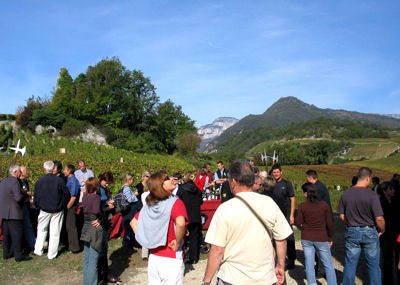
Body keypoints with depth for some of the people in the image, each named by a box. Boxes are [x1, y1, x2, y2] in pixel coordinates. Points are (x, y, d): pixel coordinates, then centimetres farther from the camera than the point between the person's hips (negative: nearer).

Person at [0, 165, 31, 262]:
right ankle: (19, 256, 3)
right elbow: (19, 198, -22)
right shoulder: (15, 182, -17)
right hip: (14, 213, -9)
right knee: (17, 234, -2)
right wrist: (25, 194, -4)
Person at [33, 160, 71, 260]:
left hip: (44, 210, 1)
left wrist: (37, 206, 16)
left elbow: (36, 197, -2)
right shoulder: (59, 180, -11)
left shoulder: (39, 181, -9)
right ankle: (52, 254, 13)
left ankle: (38, 251, 25)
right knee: (55, 232, 6)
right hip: (57, 210, -1)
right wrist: (62, 205, 11)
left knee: (42, 230, 20)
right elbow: (67, 195, -6)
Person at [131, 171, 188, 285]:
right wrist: (177, 244, -19)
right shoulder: (175, 202, -17)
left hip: (153, 258, 6)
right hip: (172, 260, -6)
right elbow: (180, 223, -35)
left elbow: (133, 222, 12)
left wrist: (145, 241, 10)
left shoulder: (149, 204, 4)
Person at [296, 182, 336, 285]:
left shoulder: (302, 206, -7)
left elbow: (298, 223, -3)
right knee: (328, 265, 11)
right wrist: (330, 238, 9)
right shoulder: (324, 205, -7)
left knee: (309, 264, 10)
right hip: (321, 239, 0)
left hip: (307, 239, 1)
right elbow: (330, 223, -3)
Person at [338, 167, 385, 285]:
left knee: (350, 264, 12)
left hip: (351, 232, 3)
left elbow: (342, 216, 2)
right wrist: (382, 231, 3)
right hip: (369, 232, -3)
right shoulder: (372, 195, -16)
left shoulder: (346, 194, -3)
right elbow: (379, 218, -16)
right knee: (373, 264, 13)